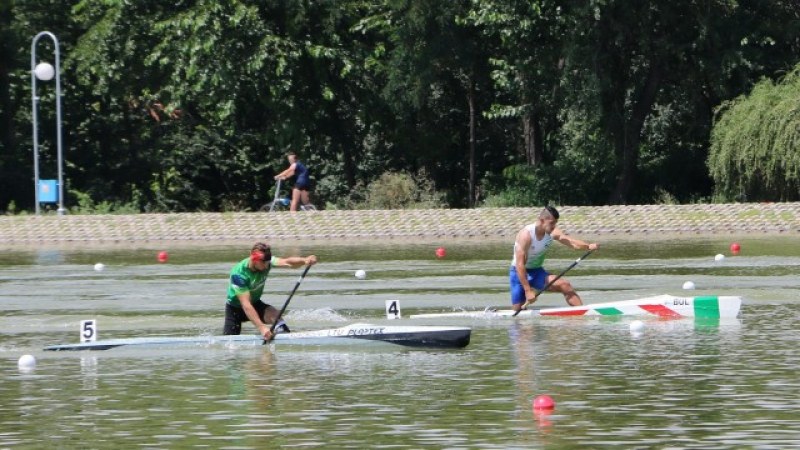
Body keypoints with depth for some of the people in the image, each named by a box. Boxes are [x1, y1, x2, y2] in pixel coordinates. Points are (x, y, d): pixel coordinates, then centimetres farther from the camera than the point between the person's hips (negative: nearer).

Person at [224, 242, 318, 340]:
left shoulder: (265, 261, -18)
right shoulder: (238, 274, -32)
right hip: (235, 308, -3)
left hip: (255, 303, 3)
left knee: (275, 315, -26)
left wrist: (305, 260, -55)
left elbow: (287, 262, -34)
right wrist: (261, 327, -45)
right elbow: (245, 304, -37)